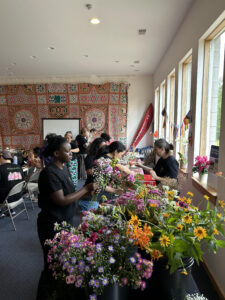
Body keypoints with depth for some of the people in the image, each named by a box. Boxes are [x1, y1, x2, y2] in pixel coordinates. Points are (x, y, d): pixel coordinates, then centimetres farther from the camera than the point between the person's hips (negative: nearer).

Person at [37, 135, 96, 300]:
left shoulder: (63, 168, 4)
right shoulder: (50, 173, -23)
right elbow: (61, 201, -26)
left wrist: (87, 192, -6)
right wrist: (86, 189, -21)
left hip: (66, 221, 8)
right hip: (53, 225, -8)